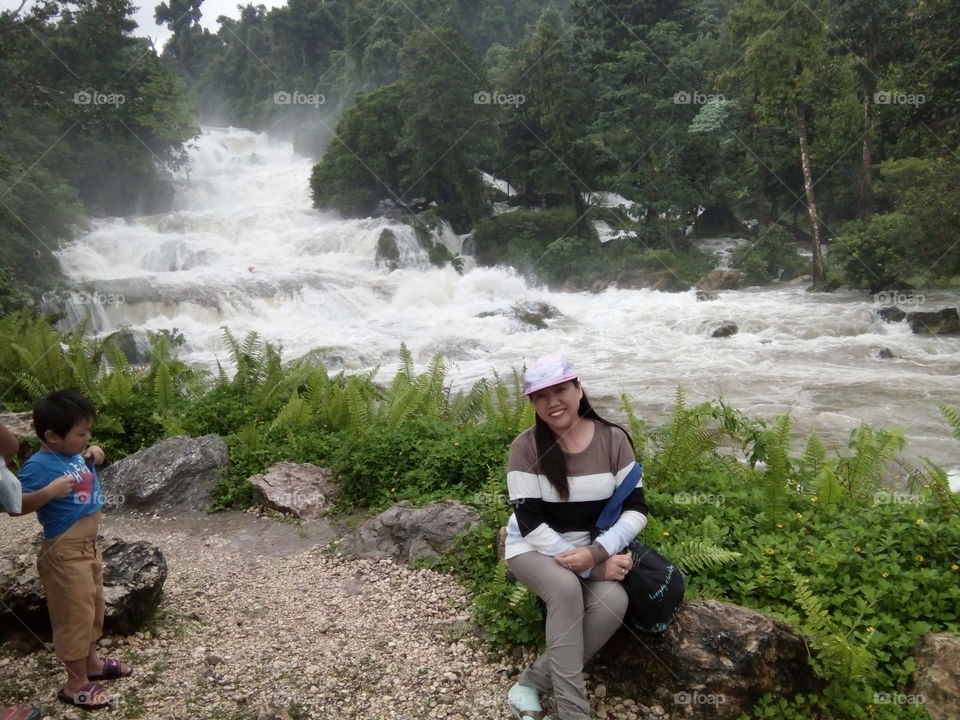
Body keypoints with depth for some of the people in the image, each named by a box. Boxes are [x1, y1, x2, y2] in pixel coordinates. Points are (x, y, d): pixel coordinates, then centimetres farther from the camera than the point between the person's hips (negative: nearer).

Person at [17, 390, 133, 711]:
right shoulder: (40, 464, -23)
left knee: (93, 607, 22)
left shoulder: (74, 454, -1)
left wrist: (92, 458, 3)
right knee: (75, 613, 4)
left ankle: (91, 662, 42)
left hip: (88, 546, 8)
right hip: (65, 553, -8)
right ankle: (75, 684, 19)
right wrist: (50, 491, -37)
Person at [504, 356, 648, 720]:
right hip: (534, 548, -2)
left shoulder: (613, 439, -9)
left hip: (594, 545, 3)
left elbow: (636, 509, -7)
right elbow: (530, 523, -17)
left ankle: (531, 684, -13)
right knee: (566, 588, -34)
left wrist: (596, 553, -23)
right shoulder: (526, 447, -15)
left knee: (614, 601, -27)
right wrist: (589, 567, -24)